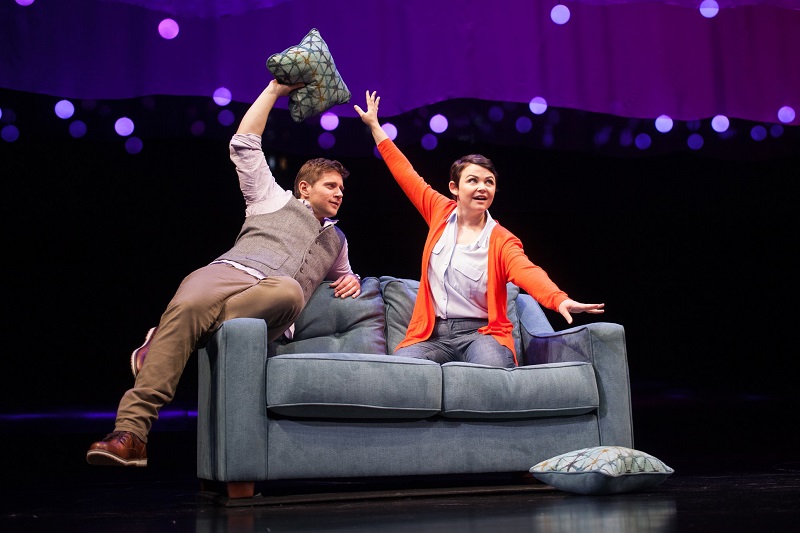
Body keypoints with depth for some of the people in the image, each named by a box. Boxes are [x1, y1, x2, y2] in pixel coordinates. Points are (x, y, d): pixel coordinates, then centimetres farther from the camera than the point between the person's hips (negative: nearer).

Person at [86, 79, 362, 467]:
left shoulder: (336, 239, 39)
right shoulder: (274, 199, 28)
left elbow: (344, 276, 51)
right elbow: (244, 144, 23)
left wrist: (351, 281, 25)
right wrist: (275, 90, 25)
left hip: (268, 308, 2)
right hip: (230, 272, -2)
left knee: (288, 290, -39)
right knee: (188, 304, -39)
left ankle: (163, 340, -29)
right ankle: (131, 433, -44)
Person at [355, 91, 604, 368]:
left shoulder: (502, 241, -3)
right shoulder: (441, 212, 8)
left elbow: (528, 272, -22)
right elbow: (406, 175, 18)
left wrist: (560, 299, -45)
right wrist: (374, 126, 25)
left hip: (480, 332, -3)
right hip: (432, 334, 3)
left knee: (494, 370, -37)